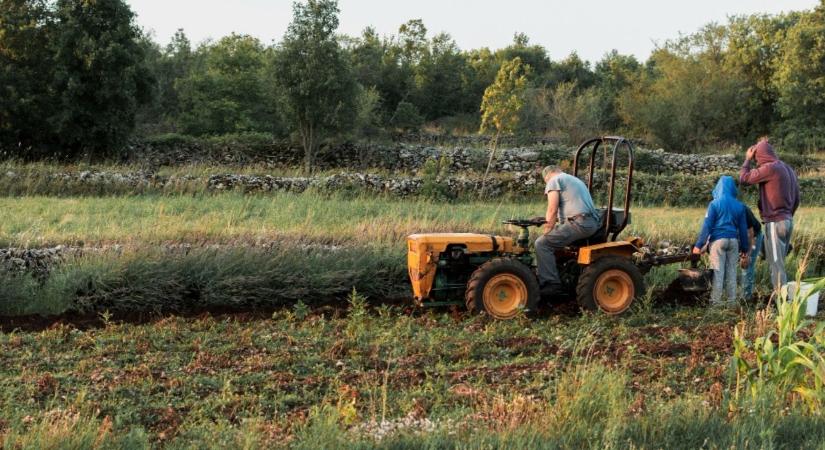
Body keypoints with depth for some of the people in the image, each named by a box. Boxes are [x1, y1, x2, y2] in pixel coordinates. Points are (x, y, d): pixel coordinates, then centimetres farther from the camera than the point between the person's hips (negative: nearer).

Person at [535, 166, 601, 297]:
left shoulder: (554, 180, 5)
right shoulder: (576, 180, 32)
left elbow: (552, 209, -7)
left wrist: (547, 232, 2)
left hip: (578, 223, -9)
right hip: (593, 224, 9)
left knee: (543, 243, -9)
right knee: (554, 240, 26)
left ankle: (551, 283, -17)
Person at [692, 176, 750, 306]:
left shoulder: (714, 204, -6)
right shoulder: (739, 206, 7)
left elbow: (707, 225, -9)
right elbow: (743, 228, 11)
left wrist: (699, 245, -7)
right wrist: (744, 247, 18)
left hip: (718, 240, -3)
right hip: (733, 241, 4)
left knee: (718, 271, -2)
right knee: (732, 271, 9)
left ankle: (716, 300, -2)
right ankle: (732, 300, 11)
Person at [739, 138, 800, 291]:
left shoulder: (770, 168, -14)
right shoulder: (788, 169, 14)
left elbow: (744, 178, -8)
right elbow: (796, 200, 18)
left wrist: (748, 159, 5)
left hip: (775, 222, -9)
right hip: (788, 221, 9)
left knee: (776, 263, -5)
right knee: (779, 262, 14)